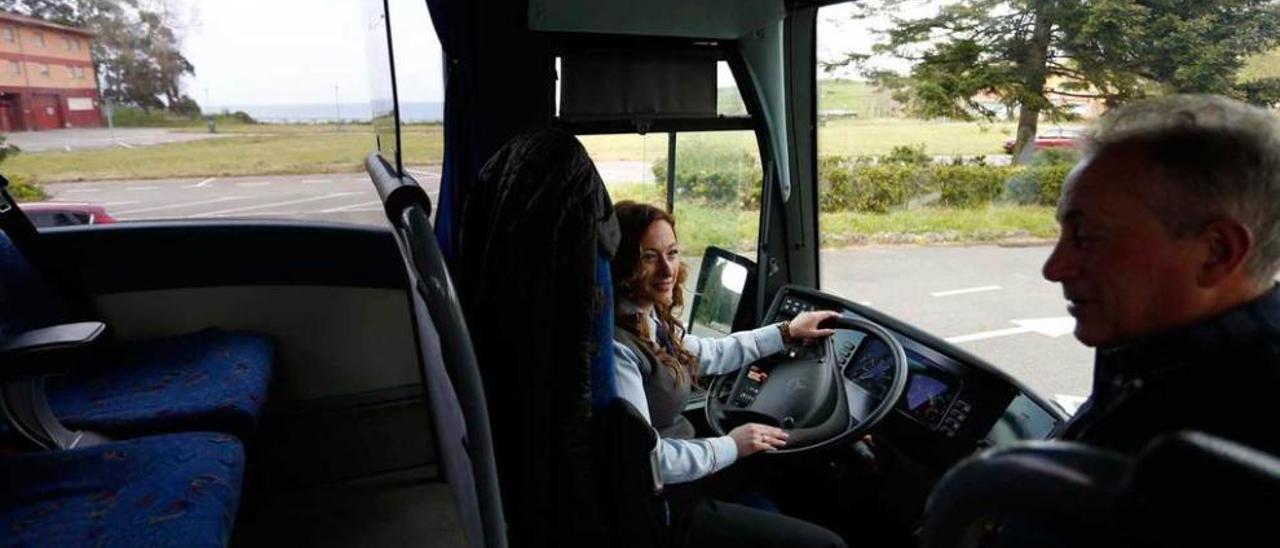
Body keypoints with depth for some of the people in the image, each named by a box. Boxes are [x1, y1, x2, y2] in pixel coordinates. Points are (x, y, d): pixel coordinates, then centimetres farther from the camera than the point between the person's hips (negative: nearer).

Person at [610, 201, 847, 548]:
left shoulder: (651, 321, 1)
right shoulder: (615, 346, -28)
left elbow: (708, 355, 19)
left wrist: (787, 332, 22)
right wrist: (731, 446, -16)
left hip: (682, 468, 10)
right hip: (662, 507, -9)